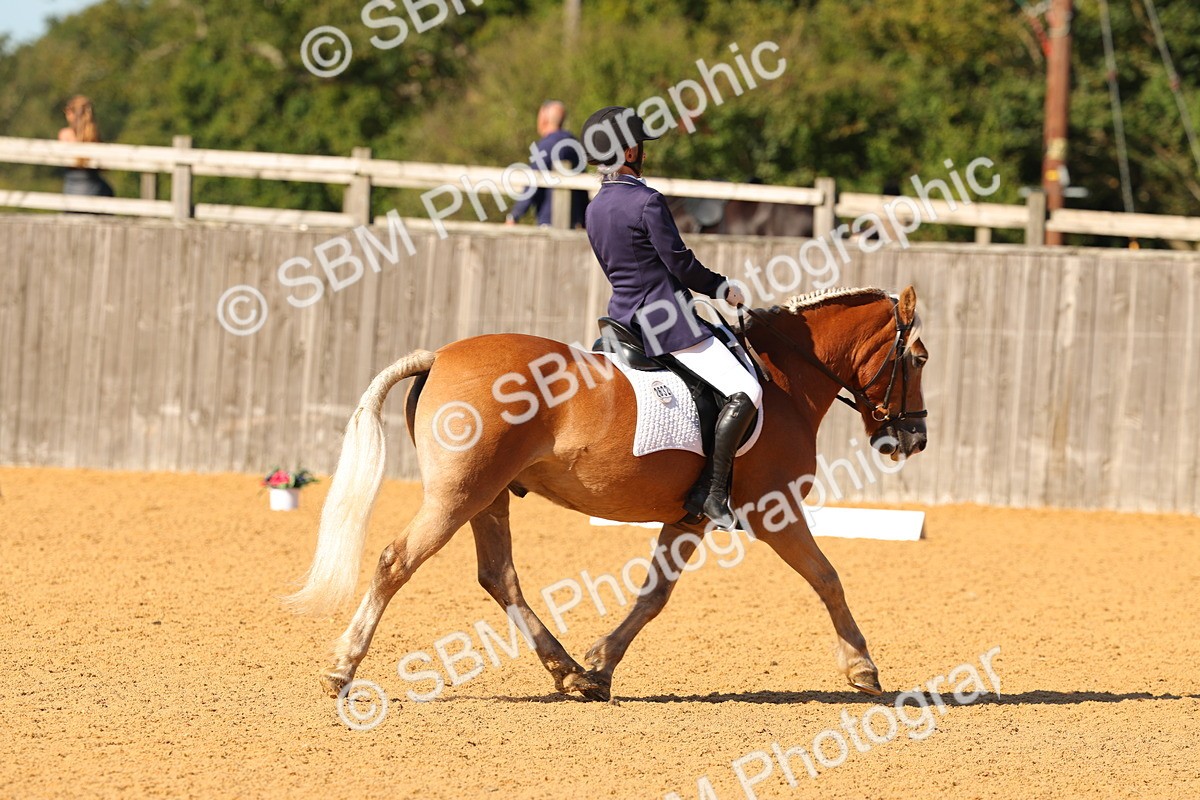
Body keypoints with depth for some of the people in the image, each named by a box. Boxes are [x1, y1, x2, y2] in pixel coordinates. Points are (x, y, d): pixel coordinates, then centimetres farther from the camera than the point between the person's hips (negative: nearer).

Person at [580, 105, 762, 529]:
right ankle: (712, 491, -19)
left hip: (625, 315, 8)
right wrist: (721, 287, 4)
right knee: (745, 391, -13)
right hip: (668, 321, -8)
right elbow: (681, 263, -13)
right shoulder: (647, 202, -15)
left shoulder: (594, 210, 10)